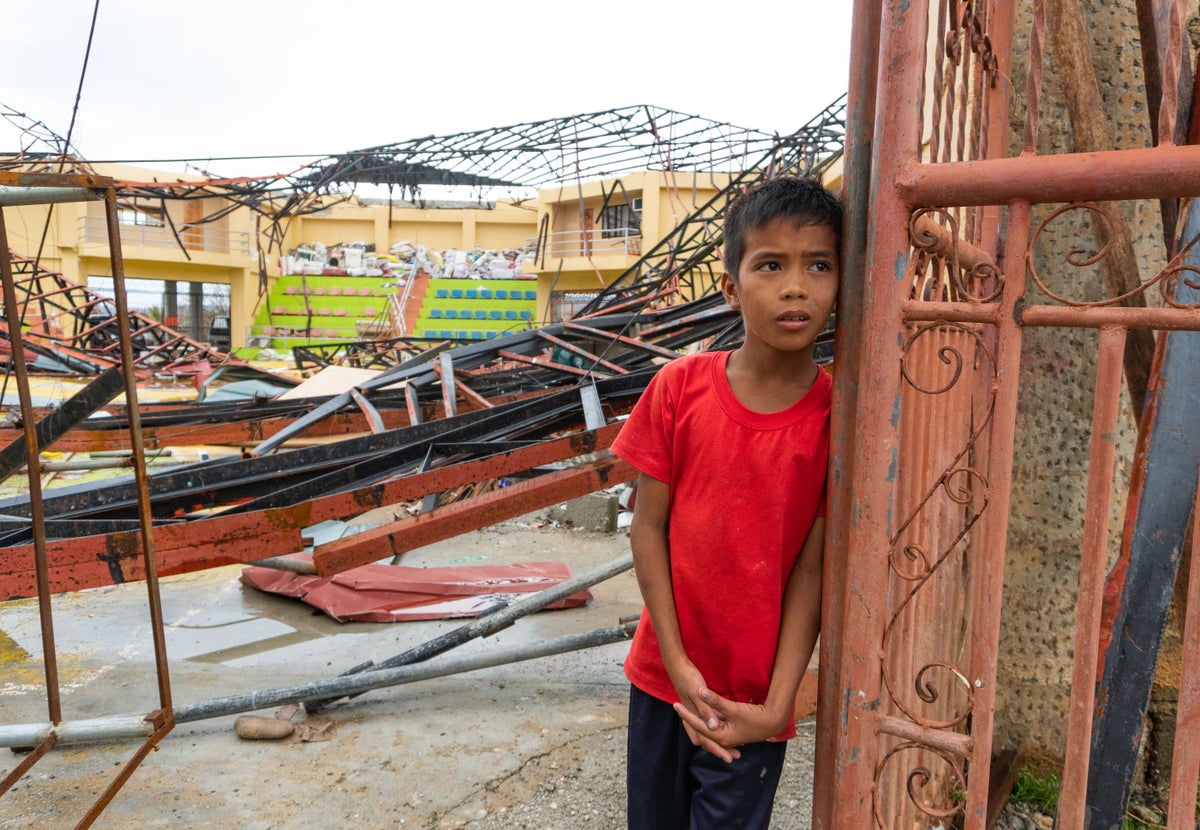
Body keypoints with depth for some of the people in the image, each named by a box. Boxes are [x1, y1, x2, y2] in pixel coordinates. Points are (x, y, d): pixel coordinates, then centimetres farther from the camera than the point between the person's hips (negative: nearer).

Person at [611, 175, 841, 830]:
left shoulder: (835, 417, -13)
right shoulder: (679, 387, -10)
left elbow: (812, 568, -11)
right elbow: (647, 525, -7)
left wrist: (776, 707, -12)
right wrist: (678, 663, -9)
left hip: (752, 699, -2)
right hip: (664, 672, 2)